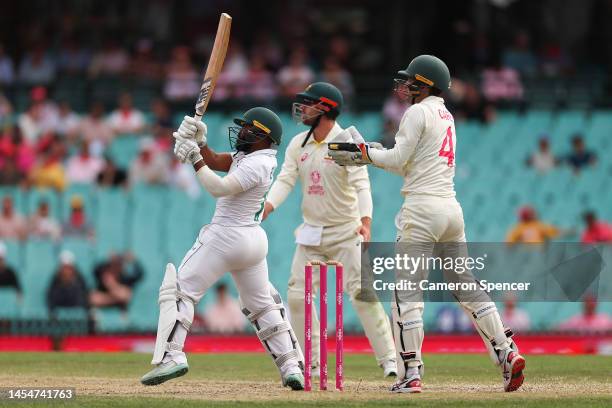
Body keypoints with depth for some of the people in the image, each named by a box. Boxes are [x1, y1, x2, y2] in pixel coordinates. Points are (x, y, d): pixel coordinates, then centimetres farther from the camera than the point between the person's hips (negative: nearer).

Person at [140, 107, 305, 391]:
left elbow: (220, 188, -26)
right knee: (262, 304, 17)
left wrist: (194, 158, -22)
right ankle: (292, 367, 9)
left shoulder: (256, 164, -17)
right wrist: (199, 142, -4)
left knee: (179, 290, -7)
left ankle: (171, 355, -21)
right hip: (254, 239, 10)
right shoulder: (248, 155, 11)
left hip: (224, 237, -10)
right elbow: (215, 162, 12)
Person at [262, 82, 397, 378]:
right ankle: (311, 364, 12)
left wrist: (365, 221, -37)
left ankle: (388, 359, -11)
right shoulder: (298, 145, 5)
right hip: (311, 232, 6)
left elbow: (361, 185, -22)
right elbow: (285, 181, -2)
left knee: (362, 293, -15)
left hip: (346, 231, -6)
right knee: (296, 297, 1)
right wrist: (267, 207, -21)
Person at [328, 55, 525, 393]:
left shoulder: (418, 112, -5)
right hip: (452, 209, 8)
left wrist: (365, 151, 5)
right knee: (466, 286, 11)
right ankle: (506, 352, 1)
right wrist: (364, 155, 18)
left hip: (422, 208, -8)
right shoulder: (446, 116, 21)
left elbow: (398, 161, -8)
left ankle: (410, 373, -11)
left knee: (407, 292, -6)